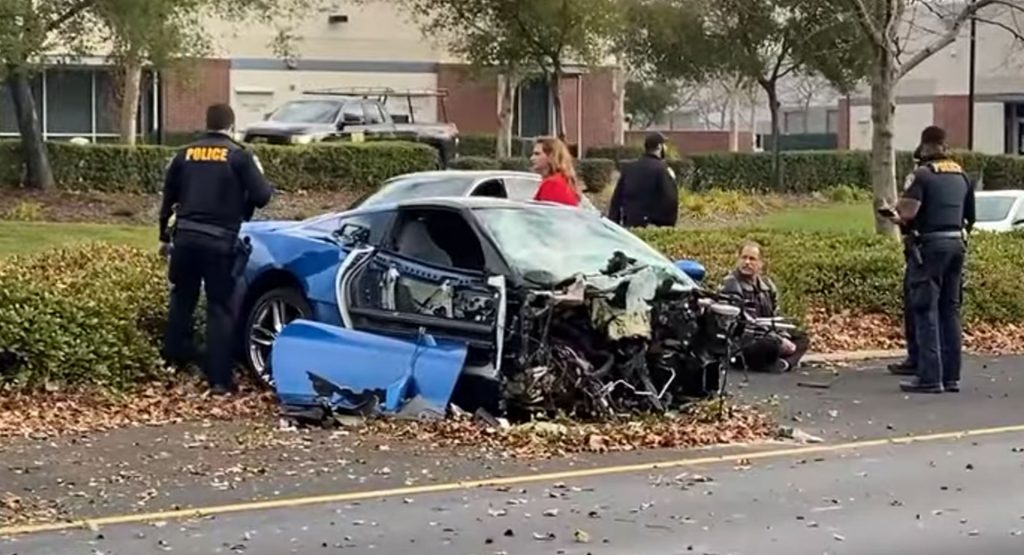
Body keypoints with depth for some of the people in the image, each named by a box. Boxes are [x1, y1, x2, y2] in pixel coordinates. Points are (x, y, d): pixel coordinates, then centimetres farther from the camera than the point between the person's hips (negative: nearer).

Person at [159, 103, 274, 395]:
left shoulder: (185, 154, 10)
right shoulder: (239, 156, -4)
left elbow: (168, 197, 16)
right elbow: (261, 196, -9)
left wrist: (164, 235, 27)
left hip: (185, 237, 4)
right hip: (220, 241, -4)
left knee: (182, 299, 23)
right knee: (221, 308, 1)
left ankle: (175, 357, 32)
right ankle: (219, 379, -1)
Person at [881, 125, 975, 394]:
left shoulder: (924, 174, -10)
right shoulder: (961, 175, 12)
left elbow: (908, 212, -21)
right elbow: (969, 217, 18)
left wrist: (898, 213, 3)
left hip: (929, 244, -7)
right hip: (956, 243, 7)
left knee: (926, 311, -4)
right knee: (950, 310, 12)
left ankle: (929, 378, -6)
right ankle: (951, 376, 14)